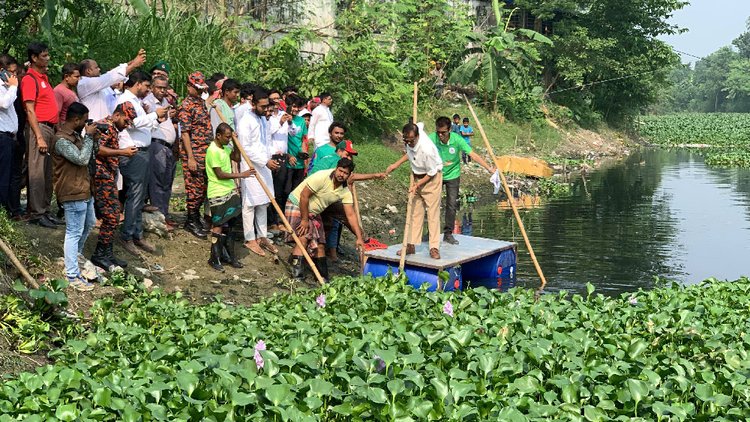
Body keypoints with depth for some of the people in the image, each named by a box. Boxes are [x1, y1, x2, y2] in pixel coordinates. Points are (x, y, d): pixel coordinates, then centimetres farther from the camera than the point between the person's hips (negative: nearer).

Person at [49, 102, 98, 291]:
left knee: (89, 223, 26)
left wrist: (92, 139, 5)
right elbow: (82, 159, -25)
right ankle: (73, 276, -2)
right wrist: (89, 136, -16)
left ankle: (76, 254, 46)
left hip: (84, 190, 10)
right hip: (73, 193, -10)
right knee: (74, 232, -6)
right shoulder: (61, 140, -20)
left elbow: (85, 156, 19)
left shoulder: (74, 135, 12)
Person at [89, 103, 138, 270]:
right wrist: (122, 152, -22)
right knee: (111, 216, -9)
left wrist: (125, 152, 14)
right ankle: (99, 254, -1)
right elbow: (97, 149, -24)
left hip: (109, 178, 10)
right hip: (102, 176, -10)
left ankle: (108, 254, 18)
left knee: (112, 216, 12)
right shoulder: (104, 126, -11)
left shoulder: (113, 129, 20)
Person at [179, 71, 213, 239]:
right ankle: (192, 221, 10)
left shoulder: (202, 103, 13)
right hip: (194, 153, -8)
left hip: (207, 152, 8)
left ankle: (196, 215, 27)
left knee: (203, 187, 14)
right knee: (195, 187, -1)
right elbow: (185, 133, -16)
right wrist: (190, 158, -20)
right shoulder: (186, 106, -11)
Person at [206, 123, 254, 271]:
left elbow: (237, 158, 19)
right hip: (218, 194, -8)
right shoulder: (213, 151, -19)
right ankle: (215, 259, 9)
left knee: (228, 225, 13)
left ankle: (228, 255, 21)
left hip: (229, 190, 8)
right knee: (218, 226, -1)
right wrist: (241, 175, -20)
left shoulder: (225, 147, 8)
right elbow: (220, 174, -21)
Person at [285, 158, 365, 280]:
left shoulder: (345, 192, -9)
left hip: (314, 213, 6)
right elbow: (304, 196, -24)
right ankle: (296, 269, -18)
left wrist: (359, 238, -18)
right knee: (303, 237, -23)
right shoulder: (322, 177, -27)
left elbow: (351, 215, -11)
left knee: (320, 245, 3)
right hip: (296, 205, -6)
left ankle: (323, 279, 10)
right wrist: (304, 220, -19)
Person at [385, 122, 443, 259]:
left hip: (431, 178, -7)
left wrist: (417, 185, -18)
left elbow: (431, 173, -20)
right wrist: (396, 164, 5)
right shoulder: (409, 141, -14)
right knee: (415, 211, 7)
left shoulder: (427, 149, -34)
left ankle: (434, 248, -5)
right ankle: (411, 245, 11)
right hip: (416, 175, 7)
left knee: (433, 211, -7)